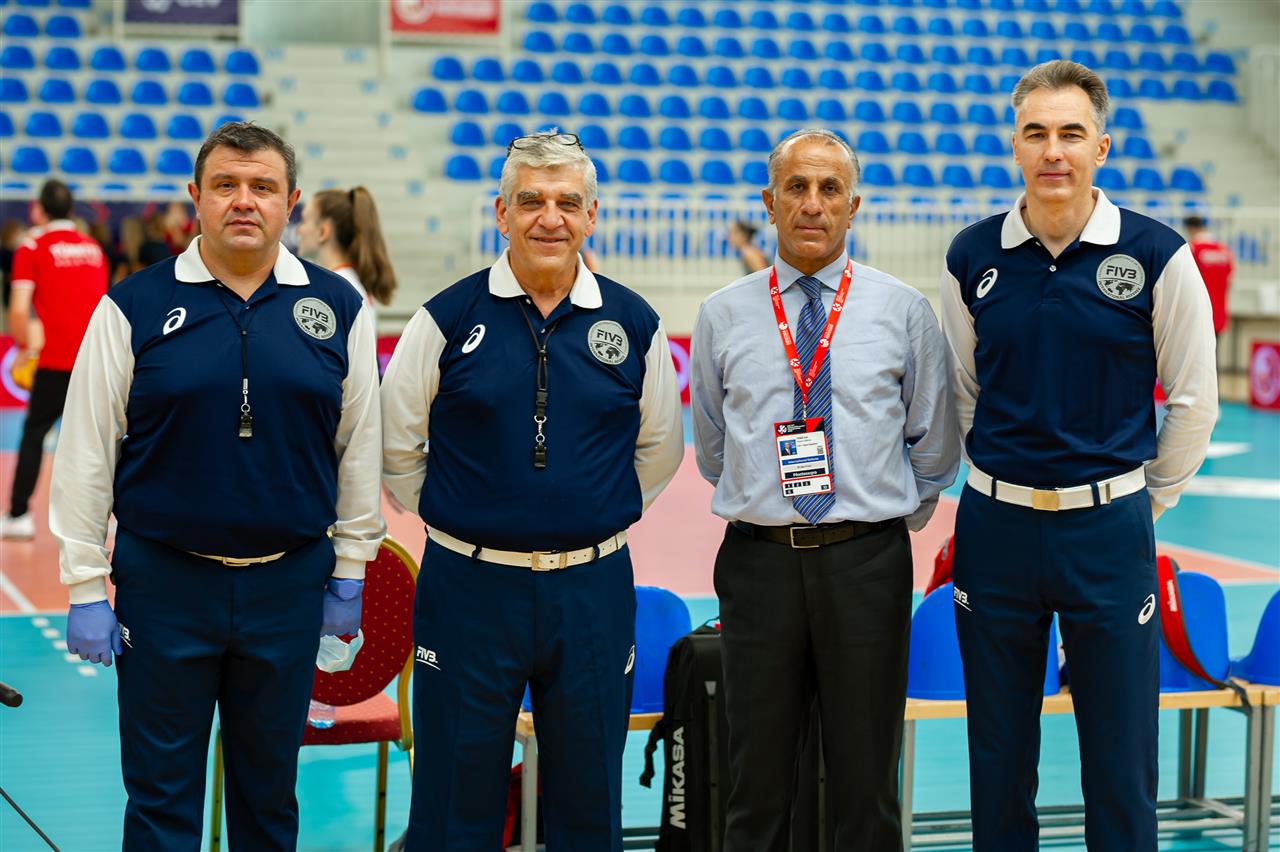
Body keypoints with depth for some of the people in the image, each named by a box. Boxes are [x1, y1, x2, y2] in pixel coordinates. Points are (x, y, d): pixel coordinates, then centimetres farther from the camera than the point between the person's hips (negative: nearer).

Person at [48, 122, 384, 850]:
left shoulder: (336, 307, 2)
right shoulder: (137, 307, -4)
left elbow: (361, 444, 8)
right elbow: (87, 455, -2)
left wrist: (350, 570, 8)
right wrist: (86, 587, -3)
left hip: (289, 584, 2)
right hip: (164, 579, -1)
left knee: (270, 790, 14)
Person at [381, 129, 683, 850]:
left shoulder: (634, 325, 3)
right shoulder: (450, 319, -3)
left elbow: (659, 448, 16)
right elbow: (397, 446, 7)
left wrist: (601, 518, 11)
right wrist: (456, 517, 6)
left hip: (593, 590, 2)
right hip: (471, 586, -1)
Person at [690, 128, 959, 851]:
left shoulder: (905, 312, 4)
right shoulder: (722, 316, 6)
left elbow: (935, 447, 13)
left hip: (868, 561, 0)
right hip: (759, 559, 1)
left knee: (869, 786, 6)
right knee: (759, 784, 7)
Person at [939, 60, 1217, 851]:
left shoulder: (1157, 256, -6)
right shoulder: (973, 257, 1)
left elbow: (1194, 400, 2)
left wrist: (1148, 499, 7)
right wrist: (1002, 478, 13)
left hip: (1109, 529, -2)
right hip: (994, 525, 2)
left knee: (1121, 759, 3)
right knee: (998, 757, 11)